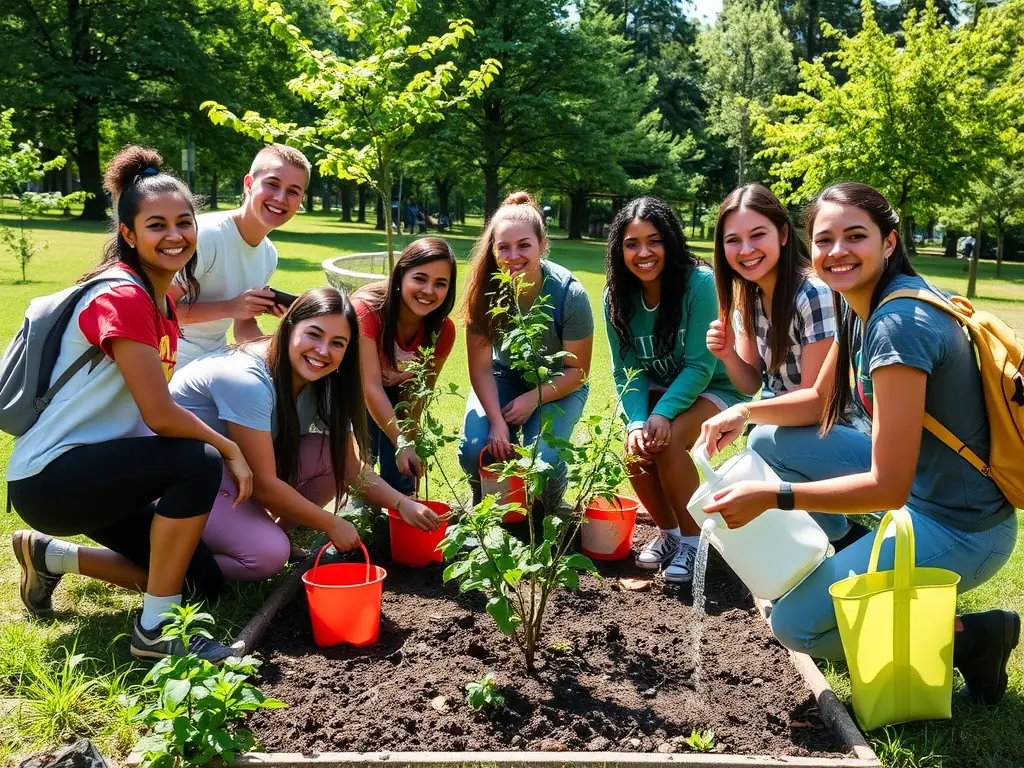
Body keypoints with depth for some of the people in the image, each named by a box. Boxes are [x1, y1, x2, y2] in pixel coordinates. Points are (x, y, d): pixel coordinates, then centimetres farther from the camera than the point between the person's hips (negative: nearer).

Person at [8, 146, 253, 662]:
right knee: (199, 464, -30)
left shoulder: (162, 300, 7)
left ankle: (51, 555, 22)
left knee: (202, 583, 8)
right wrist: (229, 450, -11)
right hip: (49, 477, -9)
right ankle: (155, 629, -15)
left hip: (94, 469, 9)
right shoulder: (120, 297, -21)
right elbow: (159, 415, -26)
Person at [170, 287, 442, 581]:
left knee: (332, 454, -11)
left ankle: (266, 530, 3)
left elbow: (349, 467, -2)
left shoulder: (324, 386, -6)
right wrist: (332, 524, -18)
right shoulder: (248, 380, -30)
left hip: (236, 474, 8)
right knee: (268, 553, -28)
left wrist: (402, 504, -18)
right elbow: (263, 483, -28)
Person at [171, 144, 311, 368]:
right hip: (177, 361, -7)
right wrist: (230, 307, -29)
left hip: (216, 358, 8)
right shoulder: (206, 235, -24)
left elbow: (244, 328, 7)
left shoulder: (269, 255, -1)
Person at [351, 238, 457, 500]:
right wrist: (401, 445, -41)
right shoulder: (366, 310, -34)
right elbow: (371, 387, -36)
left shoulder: (442, 330, -20)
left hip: (394, 398, 3)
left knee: (399, 483, -3)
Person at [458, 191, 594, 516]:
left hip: (556, 385, -2)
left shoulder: (569, 294, -27)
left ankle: (546, 515, 11)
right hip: (504, 377, 2)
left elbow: (576, 370, -15)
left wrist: (533, 399, -25)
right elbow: (481, 367, -16)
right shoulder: (485, 290, -22)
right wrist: (496, 421, -27)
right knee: (474, 451, -22)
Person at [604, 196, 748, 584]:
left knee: (667, 441, -30)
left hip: (713, 389, -4)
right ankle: (668, 532, 3)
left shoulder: (699, 283, -25)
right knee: (637, 446, -23)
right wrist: (636, 421, -27)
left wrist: (663, 413, -34)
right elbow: (627, 370, -10)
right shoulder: (617, 295, -11)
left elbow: (700, 366, -23)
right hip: (659, 388, 4)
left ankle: (693, 540, -9)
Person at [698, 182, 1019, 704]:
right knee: (771, 443, 8)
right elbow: (820, 401, 13)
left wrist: (773, 497, -25)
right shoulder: (863, 304, 1)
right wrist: (744, 412, -3)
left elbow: (888, 488, -26)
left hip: (959, 529, -9)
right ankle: (849, 561, 15)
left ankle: (971, 636, 2)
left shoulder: (899, 326, -26)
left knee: (794, 624, -7)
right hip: (916, 479, 9)